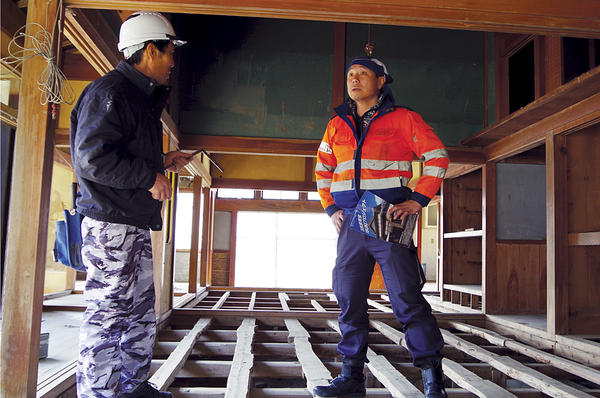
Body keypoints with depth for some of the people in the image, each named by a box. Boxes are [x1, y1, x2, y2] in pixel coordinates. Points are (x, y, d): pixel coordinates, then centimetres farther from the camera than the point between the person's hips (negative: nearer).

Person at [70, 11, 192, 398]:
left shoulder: (142, 97, 21)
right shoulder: (109, 92, -11)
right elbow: (92, 158, -21)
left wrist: (163, 162, 18)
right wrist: (150, 177, -17)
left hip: (136, 224, 11)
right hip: (111, 223, -11)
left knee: (141, 312, 16)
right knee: (108, 314, -5)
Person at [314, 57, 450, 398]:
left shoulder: (403, 118, 4)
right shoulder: (337, 125, 17)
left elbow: (437, 157, 0)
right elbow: (323, 170, 24)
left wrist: (417, 201, -10)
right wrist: (331, 208, 11)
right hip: (350, 222, 5)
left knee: (407, 298, -5)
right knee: (349, 299, 6)